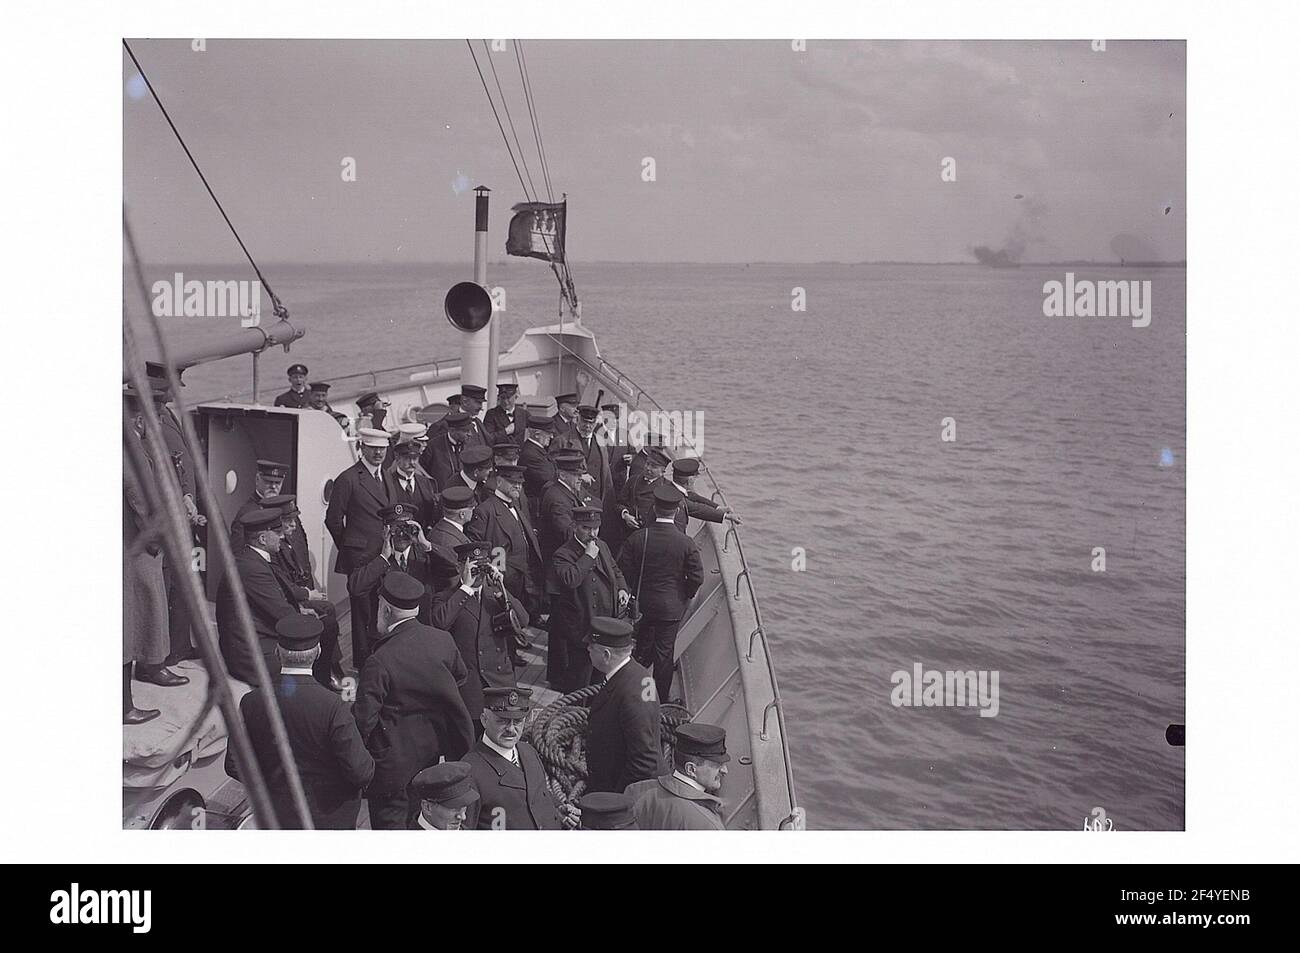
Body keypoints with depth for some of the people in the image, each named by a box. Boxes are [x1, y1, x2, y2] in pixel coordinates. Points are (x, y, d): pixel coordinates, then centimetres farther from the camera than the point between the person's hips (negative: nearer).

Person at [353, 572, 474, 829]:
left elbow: (364, 720, -25)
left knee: (390, 819, 13)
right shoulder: (443, 640, -11)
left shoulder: (379, 663, -28)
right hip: (433, 748, 6)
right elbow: (460, 677, 7)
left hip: (394, 757, -6)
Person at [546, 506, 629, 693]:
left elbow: (615, 571, 24)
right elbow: (570, 579, -34)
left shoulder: (602, 546, 9)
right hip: (582, 627, -7)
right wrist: (589, 556, -26)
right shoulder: (563, 555, -15)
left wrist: (622, 588, 5)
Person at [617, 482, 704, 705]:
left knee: (643, 647, 25)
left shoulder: (638, 538, -14)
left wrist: (636, 590, 8)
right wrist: (686, 596, 4)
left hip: (643, 603, 2)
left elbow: (623, 567, -7)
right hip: (672, 607, -2)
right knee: (664, 653, 9)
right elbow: (697, 577, -16)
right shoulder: (686, 543, -19)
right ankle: (660, 701, 20)